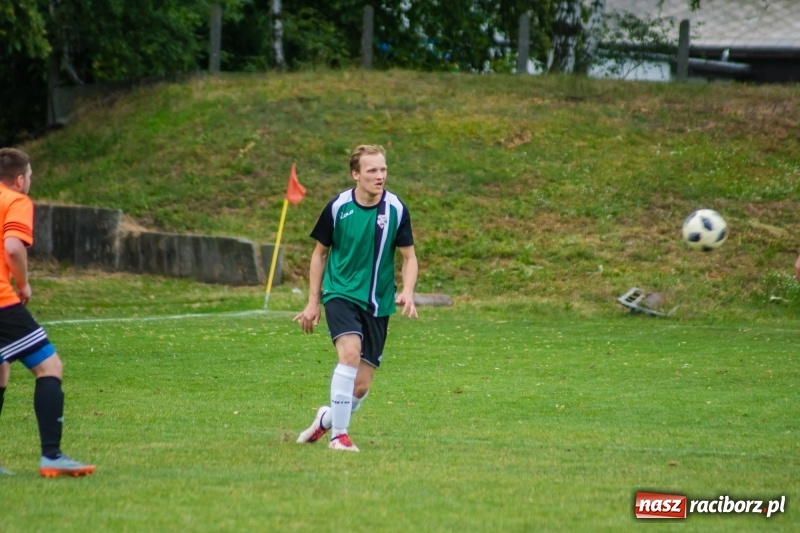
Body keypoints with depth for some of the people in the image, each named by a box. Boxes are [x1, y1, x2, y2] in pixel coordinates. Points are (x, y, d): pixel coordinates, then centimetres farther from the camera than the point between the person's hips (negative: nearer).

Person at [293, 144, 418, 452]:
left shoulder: (396, 209, -4)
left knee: (361, 386, 3)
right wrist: (313, 302, 5)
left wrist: (407, 292, -15)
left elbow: (409, 256, 4)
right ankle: (339, 434, -19)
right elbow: (320, 253, 7)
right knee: (350, 352, -29)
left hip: (378, 304, 2)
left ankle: (328, 418, 34)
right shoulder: (338, 207, -6)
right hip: (341, 294, -2)